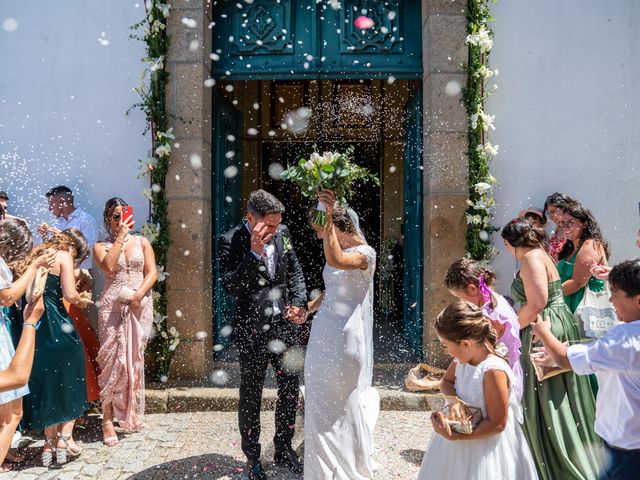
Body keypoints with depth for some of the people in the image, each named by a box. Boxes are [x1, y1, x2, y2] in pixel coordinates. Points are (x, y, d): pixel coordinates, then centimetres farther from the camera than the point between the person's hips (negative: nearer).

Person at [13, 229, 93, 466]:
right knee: (68, 379, 10)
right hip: (54, 325, -6)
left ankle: (50, 442, 21)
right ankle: (64, 437, 9)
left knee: (43, 383, 15)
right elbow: (70, 294, -12)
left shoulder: (35, 255, 18)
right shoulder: (63, 256, -2)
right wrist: (80, 300, 9)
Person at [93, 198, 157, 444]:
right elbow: (109, 267, -14)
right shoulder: (101, 246, 7)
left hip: (140, 306, 2)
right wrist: (120, 236, -9)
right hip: (113, 306, -2)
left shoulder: (142, 242, 10)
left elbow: (152, 272, 3)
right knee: (112, 359, -5)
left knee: (135, 359, 8)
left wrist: (139, 294, -14)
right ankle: (108, 420, 2)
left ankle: (132, 413, 21)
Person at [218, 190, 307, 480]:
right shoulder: (230, 241, -12)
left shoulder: (282, 233, 3)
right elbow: (231, 287, -20)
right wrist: (254, 253, -28)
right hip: (252, 330, -5)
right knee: (251, 394, 10)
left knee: (290, 388, 13)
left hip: (285, 324, 5)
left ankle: (284, 449, 33)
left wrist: (299, 303, -3)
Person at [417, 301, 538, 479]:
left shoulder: (493, 371, -29)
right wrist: (453, 400, -12)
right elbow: (446, 381, 11)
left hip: (486, 448, -7)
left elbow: (497, 424, -24)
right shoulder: (462, 359, -7)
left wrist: (454, 436, -24)